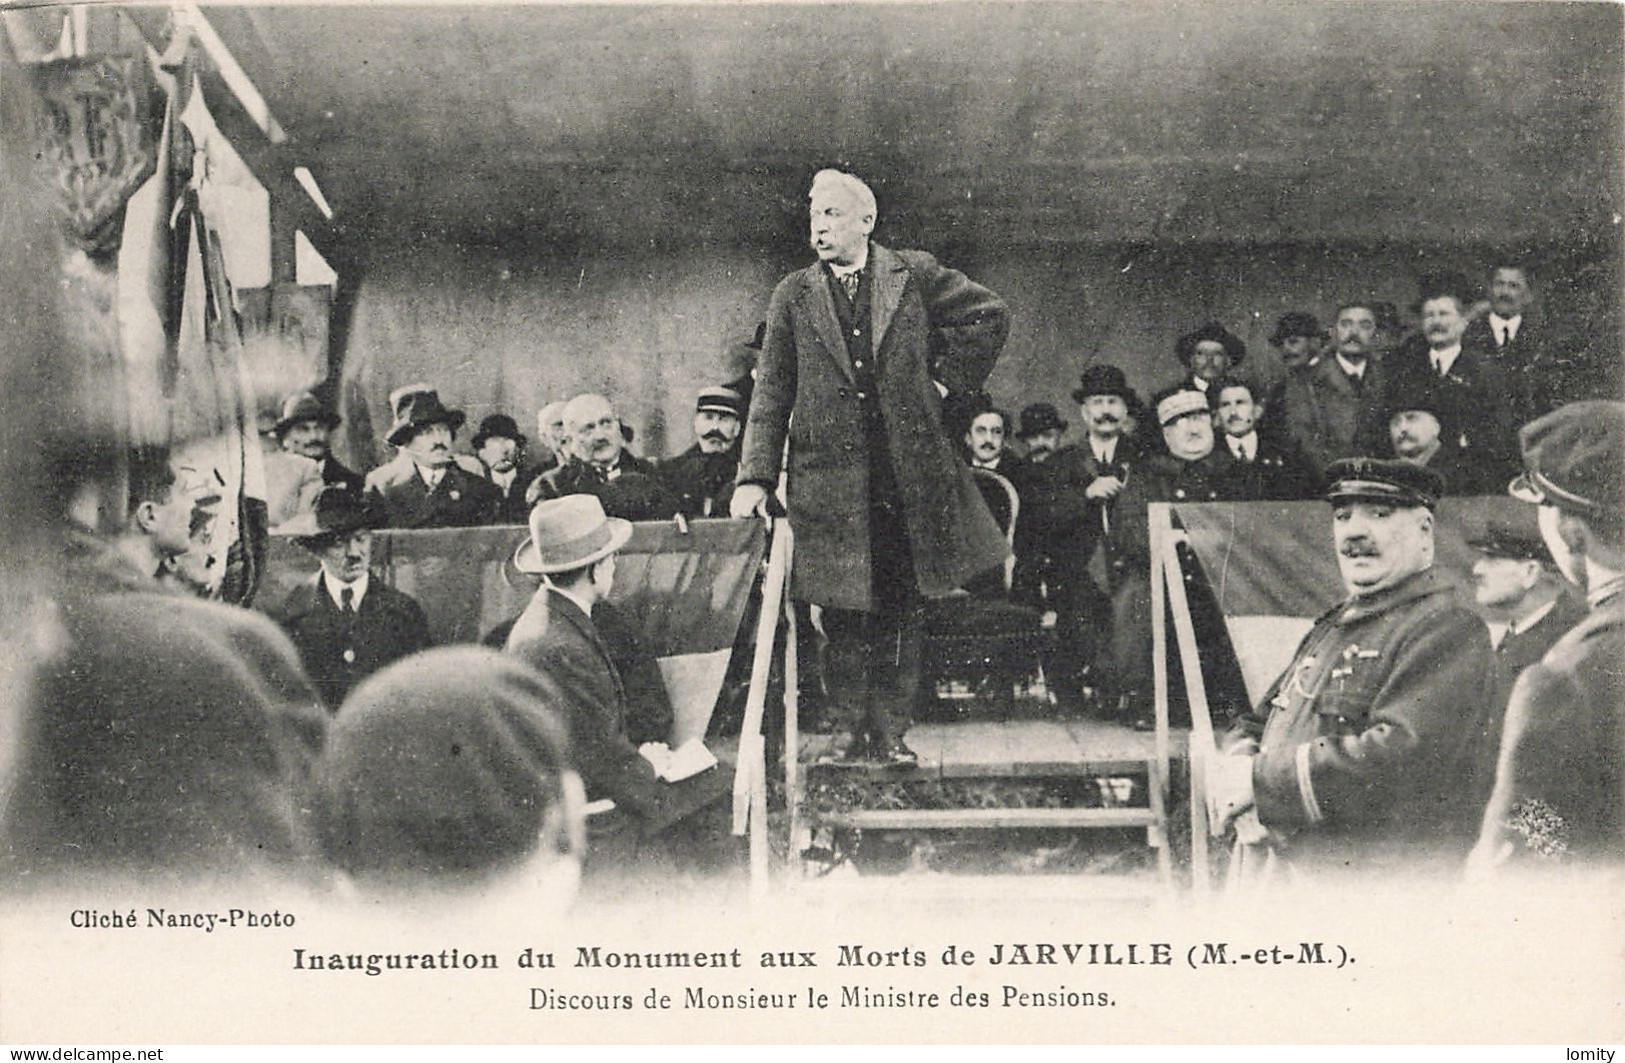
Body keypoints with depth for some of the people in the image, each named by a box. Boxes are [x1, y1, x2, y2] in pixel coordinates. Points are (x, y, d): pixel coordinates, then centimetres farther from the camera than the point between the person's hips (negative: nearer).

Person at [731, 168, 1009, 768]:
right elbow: (772, 395, 5)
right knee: (841, 616, 2)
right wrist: (755, 477, -3)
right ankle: (854, 729, 12)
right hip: (830, 479, 0)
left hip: (908, 475, 0)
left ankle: (890, 732, 12)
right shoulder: (793, 297, 8)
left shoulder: (914, 275, 5)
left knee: (900, 611, 4)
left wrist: (947, 377, 5)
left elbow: (990, 314, 14)